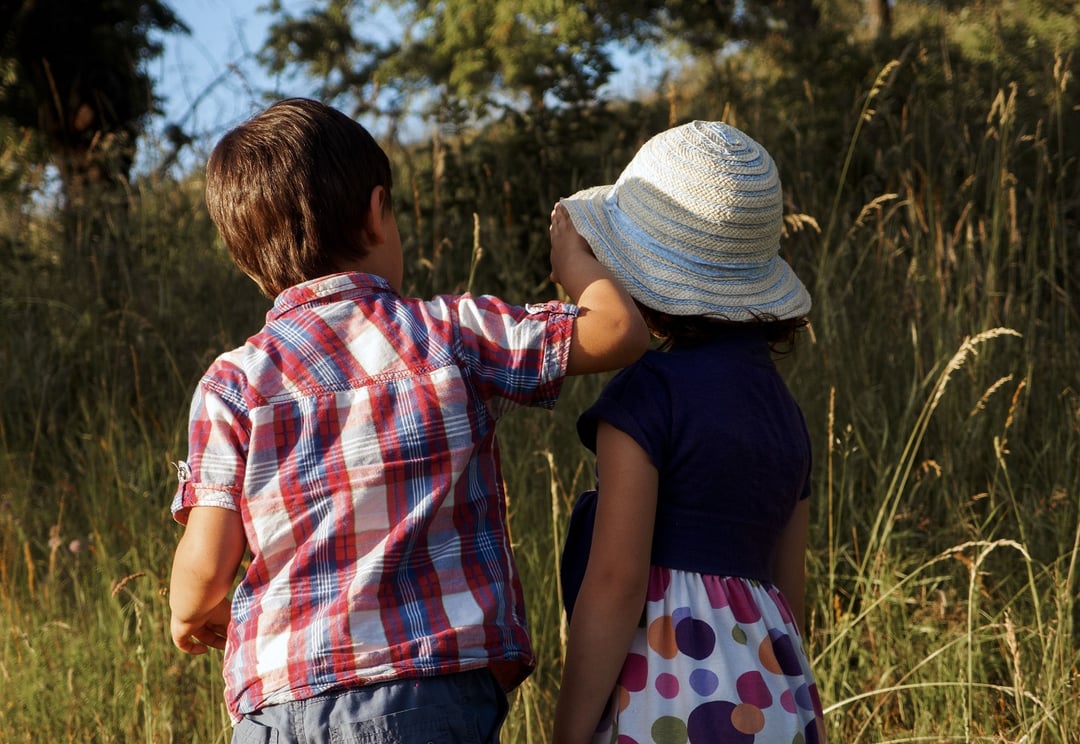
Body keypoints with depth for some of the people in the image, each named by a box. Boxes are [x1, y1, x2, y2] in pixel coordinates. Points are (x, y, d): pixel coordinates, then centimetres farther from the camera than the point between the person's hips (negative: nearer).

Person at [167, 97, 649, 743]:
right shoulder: (453, 335, 0)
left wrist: (192, 616, 21)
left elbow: (207, 567, -3)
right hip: (436, 691, -1)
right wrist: (572, 257, 25)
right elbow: (620, 330, 4)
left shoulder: (234, 384, 1)